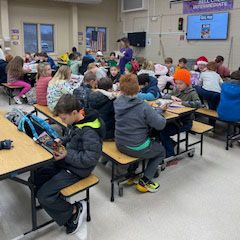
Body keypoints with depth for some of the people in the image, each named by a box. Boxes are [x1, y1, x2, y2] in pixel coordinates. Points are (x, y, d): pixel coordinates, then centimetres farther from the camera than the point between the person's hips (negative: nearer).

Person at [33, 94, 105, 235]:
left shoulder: (89, 131, -27)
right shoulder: (75, 121, -1)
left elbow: (91, 158, -27)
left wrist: (67, 156, -23)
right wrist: (61, 141, 0)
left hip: (77, 169, -10)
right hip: (66, 162, 10)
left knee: (43, 195, -14)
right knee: (36, 178, 5)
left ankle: (74, 210, 7)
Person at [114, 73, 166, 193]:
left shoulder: (117, 102, -6)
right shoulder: (143, 106, -24)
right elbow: (160, 125, -19)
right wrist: (158, 110, -1)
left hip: (120, 144, 6)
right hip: (137, 149, -6)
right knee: (161, 151, 22)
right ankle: (144, 181, 17)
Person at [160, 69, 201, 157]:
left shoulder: (192, 92, -10)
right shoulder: (176, 90, 9)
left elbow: (198, 104, -28)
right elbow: (164, 96, 11)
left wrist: (182, 103, -29)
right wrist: (171, 97, -8)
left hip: (185, 122, -7)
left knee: (163, 132, -21)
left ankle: (171, 156, -3)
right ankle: (171, 143, 13)